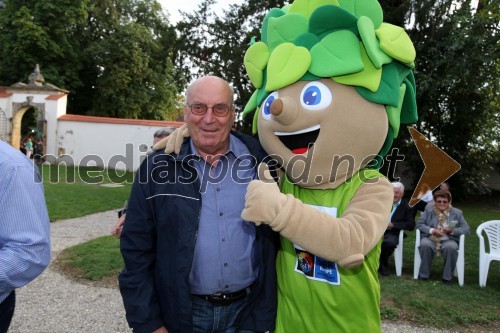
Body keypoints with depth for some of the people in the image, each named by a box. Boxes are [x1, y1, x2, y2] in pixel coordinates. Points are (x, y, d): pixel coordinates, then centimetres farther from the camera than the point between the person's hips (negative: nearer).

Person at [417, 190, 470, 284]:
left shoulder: (457, 213, 10)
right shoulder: (429, 209, 10)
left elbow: (467, 229, 4)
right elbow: (419, 224, 3)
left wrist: (452, 230, -14)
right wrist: (432, 230, -15)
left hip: (448, 240, 0)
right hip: (430, 238, 0)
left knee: (451, 247, -35)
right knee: (425, 245, -34)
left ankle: (447, 277, -14)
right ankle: (424, 274, -14)